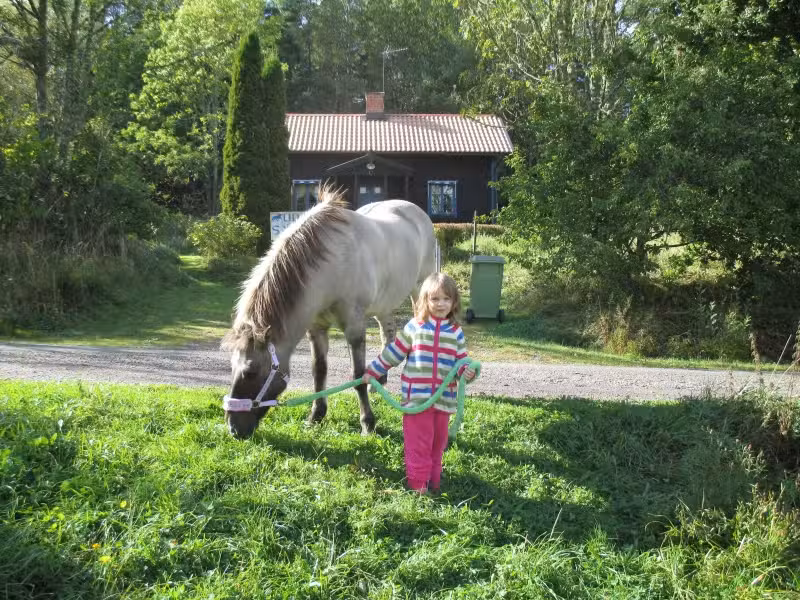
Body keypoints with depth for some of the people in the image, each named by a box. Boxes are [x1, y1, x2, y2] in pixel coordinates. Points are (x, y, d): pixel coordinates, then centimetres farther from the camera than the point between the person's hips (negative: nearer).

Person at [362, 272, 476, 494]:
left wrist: (467, 371, -17)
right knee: (418, 444, -1)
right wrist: (371, 372, 7)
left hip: (444, 399, 3)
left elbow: (461, 360, 6)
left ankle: (434, 482, 27)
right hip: (417, 398, -3)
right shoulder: (414, 327, -1)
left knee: (438, 442, 13)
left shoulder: (456, 332, 5)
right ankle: (418, 485, 7)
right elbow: (393, 353, 6)